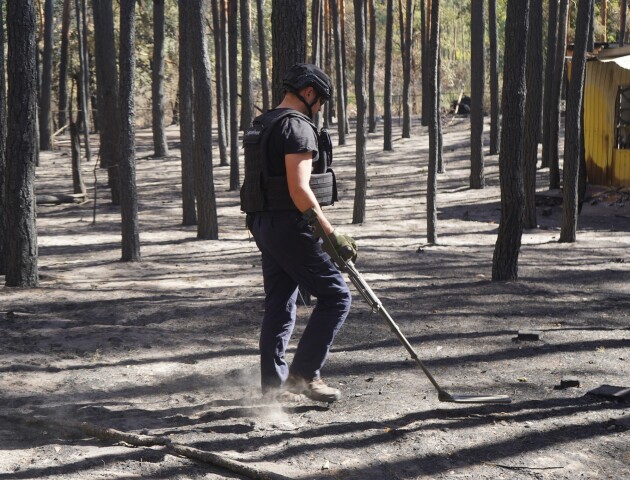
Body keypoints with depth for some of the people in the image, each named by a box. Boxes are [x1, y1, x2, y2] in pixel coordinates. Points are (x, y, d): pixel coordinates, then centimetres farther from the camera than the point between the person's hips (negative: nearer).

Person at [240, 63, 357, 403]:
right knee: (335, 296, -3)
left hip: (263, 223, 10)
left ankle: (273, 385, 16)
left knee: (278, 306, 13)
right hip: (290, 226, -10)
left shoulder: (259, 127, 17)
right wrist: (331, 234, -20)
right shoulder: (298, 127, -13)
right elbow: (299, 189, -21)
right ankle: (303, 374, -5)